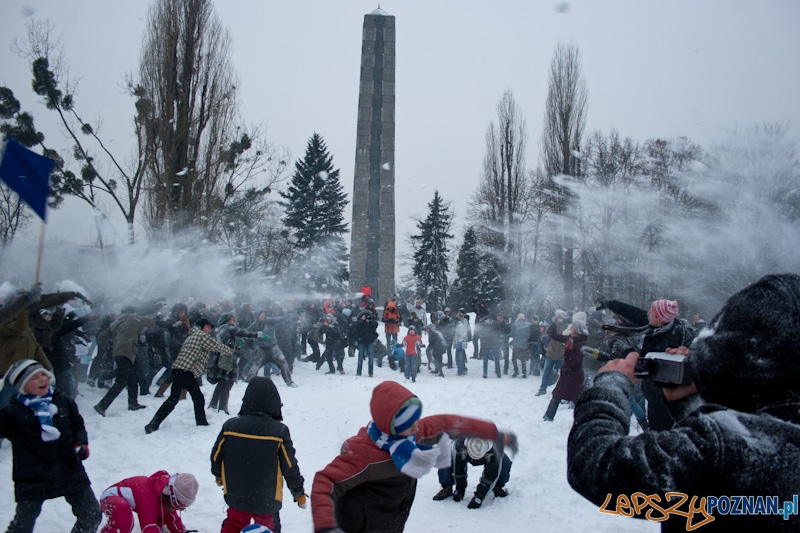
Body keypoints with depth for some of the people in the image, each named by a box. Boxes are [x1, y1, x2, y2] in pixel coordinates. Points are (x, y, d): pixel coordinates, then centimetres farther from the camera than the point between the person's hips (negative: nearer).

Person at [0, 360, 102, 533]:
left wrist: (81, 443, -4)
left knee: (92, 516, 9)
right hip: (32, 480, -3)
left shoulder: (64, 402, 3)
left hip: (71, 472, 3)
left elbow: (78, 425, 12)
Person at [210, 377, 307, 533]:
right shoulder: (280, 432, -18)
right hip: (267, 500, -2)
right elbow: (290, 467, -11)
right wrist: (299, 492, 5)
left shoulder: (229, 426, -12)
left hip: (235, 495, 2)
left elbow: (216, 456, 1)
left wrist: (219, 475, 23)